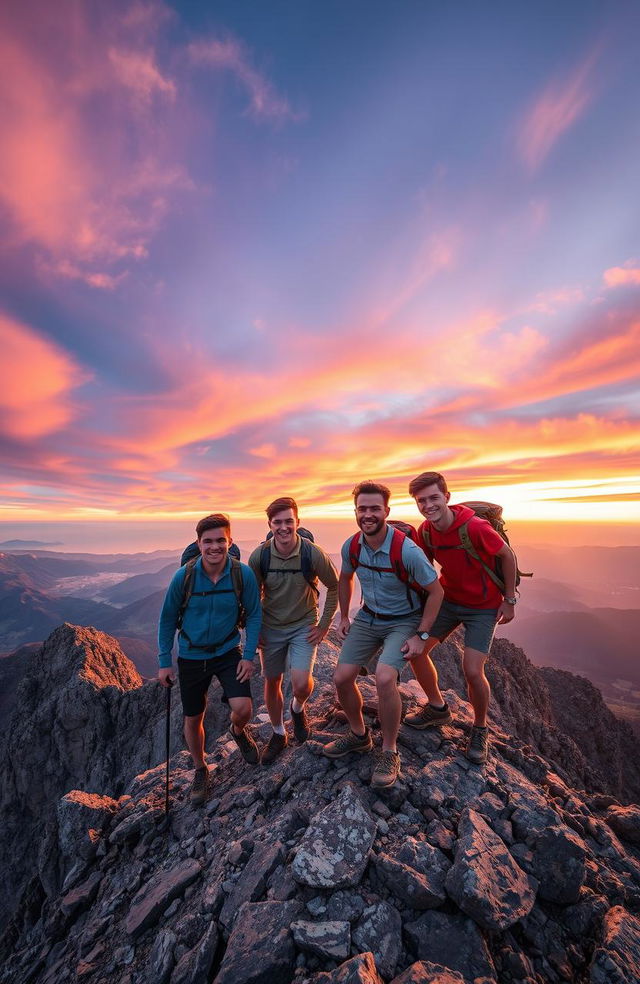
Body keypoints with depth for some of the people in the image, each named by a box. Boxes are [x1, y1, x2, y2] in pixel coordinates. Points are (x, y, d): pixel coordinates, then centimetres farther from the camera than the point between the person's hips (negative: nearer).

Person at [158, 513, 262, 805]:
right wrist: (164, 662, -1)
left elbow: (253, 615, -8)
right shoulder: (183, 576, -19)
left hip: (228, 652, -1)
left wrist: (249, 656, -10)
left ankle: (238, 732, 26)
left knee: (243, 708, -15)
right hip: (191, 656, 1)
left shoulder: (244, 574, -21)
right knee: (193, 719, 15)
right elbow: (167, 620, -5)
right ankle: (200, 770, 47)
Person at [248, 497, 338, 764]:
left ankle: (298, 708, 27)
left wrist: (325, 625, -5)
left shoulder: (314, 554, -22)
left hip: (304, 626, -2)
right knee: (272, 683, 14)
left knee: (301, 684, -13)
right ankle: (278, 734, 44)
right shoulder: (259, 556, -18)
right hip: (270, 628, 2)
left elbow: (334, 587, -7)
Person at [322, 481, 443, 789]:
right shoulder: (351, 546, -12)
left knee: (384, 678, -26)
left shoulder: (407, 550, -27)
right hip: (367, 618, 5)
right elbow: (345, 579, 9)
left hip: (404, 621, -5)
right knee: (341, 678, 1)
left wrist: (421, 636, -14)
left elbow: (436, 592, -15)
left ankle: (389, 752, 4)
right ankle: (359, 735, 31)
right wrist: (343, 617, 8)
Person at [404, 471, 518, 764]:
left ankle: (480, 729, 22)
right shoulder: (425, 530, -12)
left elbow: (507, 556, -13)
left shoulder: (475, 527, -29)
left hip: (484, 606, -5)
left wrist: (510, 600, -8)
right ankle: (437, 708, 29)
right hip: (448, 598, 5)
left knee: (472, 671, -11)